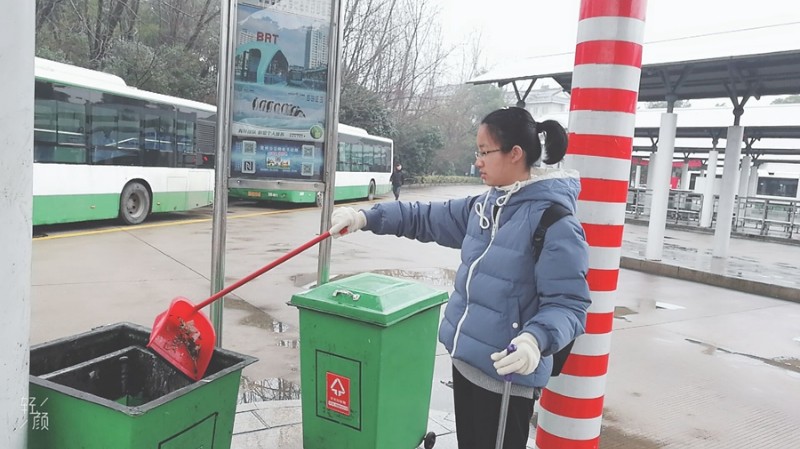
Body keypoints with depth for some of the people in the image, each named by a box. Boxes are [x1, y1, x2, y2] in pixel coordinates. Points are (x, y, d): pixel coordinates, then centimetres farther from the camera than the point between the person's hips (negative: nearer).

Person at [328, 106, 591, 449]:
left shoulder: (555, 222, -19)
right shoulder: (483, 206, 5)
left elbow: (567, 304, -20)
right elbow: (426, 218, 11)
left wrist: (535, 339, -38)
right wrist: (366, 218, 4)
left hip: (508, 376, -8)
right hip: (465, 362, 8)